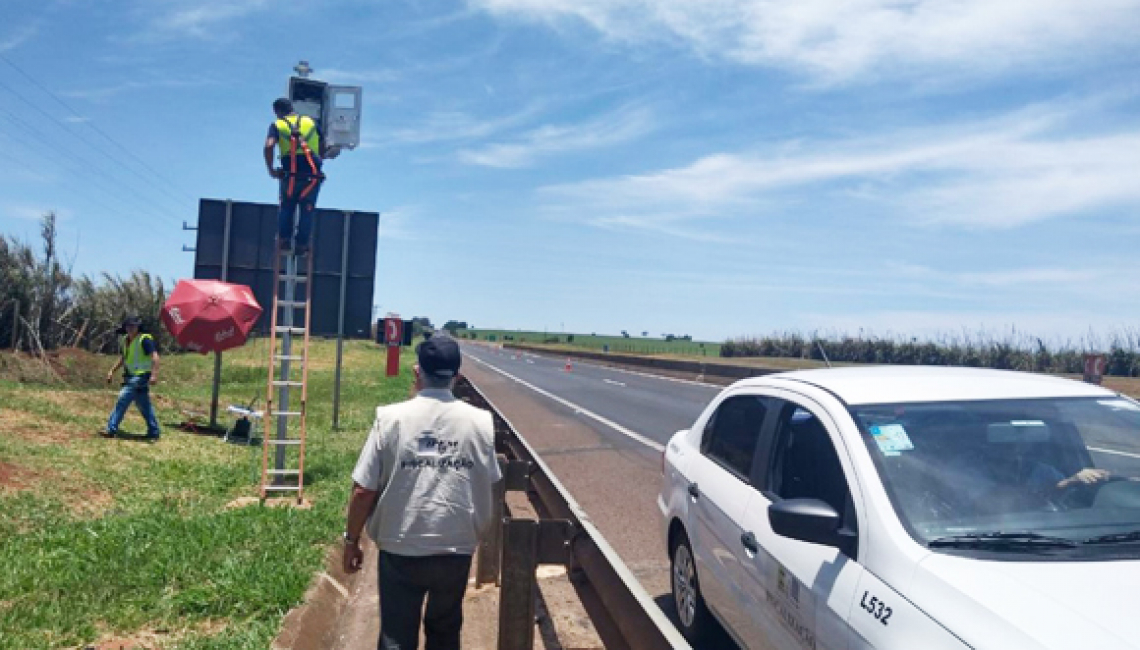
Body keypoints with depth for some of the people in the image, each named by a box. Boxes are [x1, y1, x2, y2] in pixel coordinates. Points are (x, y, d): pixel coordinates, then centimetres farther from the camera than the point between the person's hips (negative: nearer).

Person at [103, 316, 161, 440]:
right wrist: (112, 371, 22)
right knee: (144, 406, 12)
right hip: (131, 377, 9)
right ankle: (153, 432, 17)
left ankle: (111, 429, -9)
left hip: (140, 377, -9)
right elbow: (123, 358, 28)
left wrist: (154, 375, -31)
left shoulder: (144, 339, -13)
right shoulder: (126, 340, 13)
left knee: (122, 400, -13)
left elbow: (154, 356, -22)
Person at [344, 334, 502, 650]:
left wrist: (351, 540, 5)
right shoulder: (480, 422, -5)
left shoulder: (391, 418, -10)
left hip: (400, 549, -2)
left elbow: (363, 491, -8)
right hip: (458, 548, 2)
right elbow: (490, 489, 4)